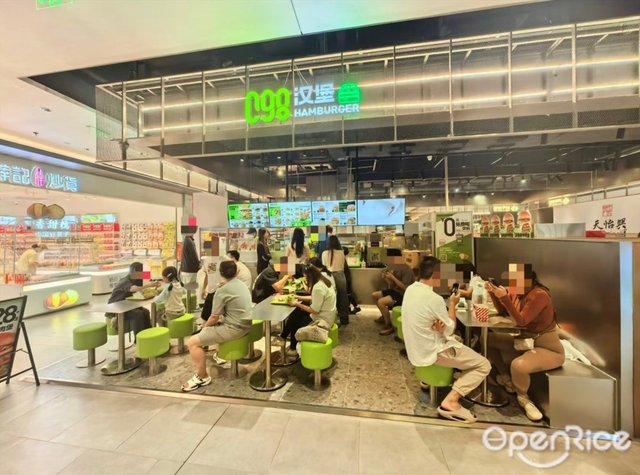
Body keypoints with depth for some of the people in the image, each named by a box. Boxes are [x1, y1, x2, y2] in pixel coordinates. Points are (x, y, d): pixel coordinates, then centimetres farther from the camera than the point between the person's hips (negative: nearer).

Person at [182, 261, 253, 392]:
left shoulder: (222, 291, -16)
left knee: (192, 342, -4)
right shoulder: (242, 284, 9)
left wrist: (205, 326, 9)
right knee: (213, 326, 31)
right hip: (245, 325, 9)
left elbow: (214, 317, -12)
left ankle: (202, 377, 5)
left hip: (234, 328, -9)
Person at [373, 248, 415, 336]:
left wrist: (392, 277, -25)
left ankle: (389, 326, -10)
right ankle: (384, 316, 29)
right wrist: (386, 278, -9)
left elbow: (405, 287, -25)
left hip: (403, 295, -10)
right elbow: (392, 284, 10)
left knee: (381, 302, -27)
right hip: (395, 290, 10)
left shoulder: (406, 269, -21)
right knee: (375, 295, 13)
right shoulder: (394, 267, 5)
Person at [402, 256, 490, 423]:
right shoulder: (434, 298, -27)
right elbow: (450, 329, -12)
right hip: (432, 352, -8)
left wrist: (439, 325, -10)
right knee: (484, 365, 5)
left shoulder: (410, 289, -3)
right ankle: (450, 401, -6)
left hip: (416, 348, 8)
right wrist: (452, 304, 0)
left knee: (458, 341, 32)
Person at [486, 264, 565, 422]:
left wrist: (504, 297, -36)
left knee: (518, 365, -34)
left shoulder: (539, 295, -24)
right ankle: (507, 378, 16)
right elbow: (502, 311, 8)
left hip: (548, 348, -8)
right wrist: (493, 292, -6)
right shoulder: (516, 291, -1)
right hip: (525, 341, 8)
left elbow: (521, 321, -28)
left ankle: (523, 398, 0)